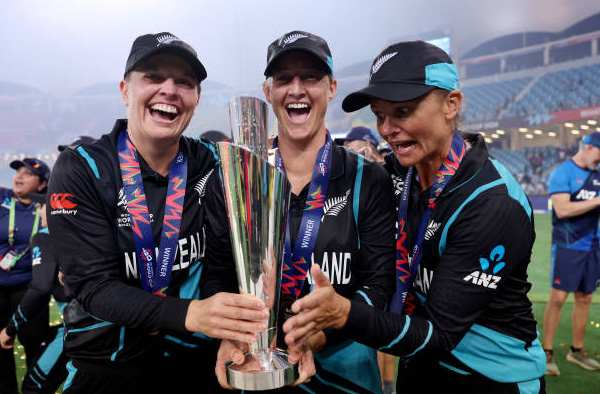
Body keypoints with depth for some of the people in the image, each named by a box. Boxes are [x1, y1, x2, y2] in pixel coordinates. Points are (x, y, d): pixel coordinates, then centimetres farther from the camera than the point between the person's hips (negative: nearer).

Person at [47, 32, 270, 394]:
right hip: (106, 364, -1)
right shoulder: (80, 170, -13)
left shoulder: (210, 165, -6)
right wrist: (190, 313, -36)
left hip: (197, 357, 2)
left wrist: (229, 332, -30)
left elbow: (223, 262, -10)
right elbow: (93, 286, -20)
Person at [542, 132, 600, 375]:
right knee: (558, 298, -8)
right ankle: (547, 353, 4)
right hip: (567, 246, -7)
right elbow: (563, 209, -19)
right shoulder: (562, 173, -7)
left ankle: (577, 350, 25)